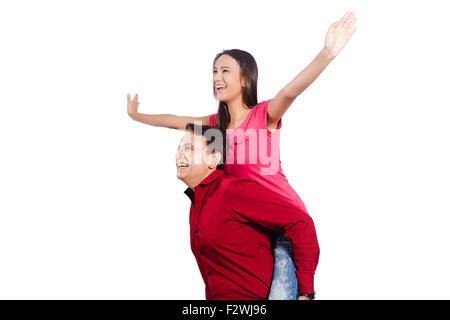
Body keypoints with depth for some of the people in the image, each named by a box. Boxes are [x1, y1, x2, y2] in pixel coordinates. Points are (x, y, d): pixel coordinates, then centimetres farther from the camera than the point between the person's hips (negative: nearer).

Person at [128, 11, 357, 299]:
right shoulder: (216, 123, 9)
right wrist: (136, 115, 34)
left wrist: (328, 54, -47)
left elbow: (290, 91, -30)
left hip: (285, 219, -7)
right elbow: (172, 121, 22)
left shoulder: (265, 114, -10)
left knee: (280, 294, -18)